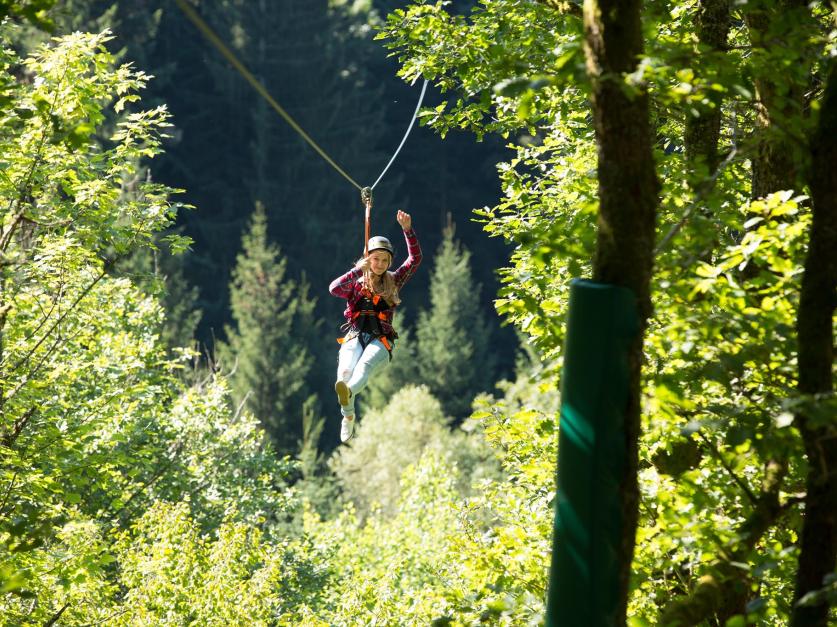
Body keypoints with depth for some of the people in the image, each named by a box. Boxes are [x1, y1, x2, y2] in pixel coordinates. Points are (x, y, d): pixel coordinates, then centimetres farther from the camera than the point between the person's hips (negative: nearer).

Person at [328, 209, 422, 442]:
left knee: (365, 365, -36)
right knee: (345, 370, -32)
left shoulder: (393, 282, 17)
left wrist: (408, 230, -1)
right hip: (354, 336, 1)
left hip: (381, 340, -1)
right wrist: (358, 270, -13)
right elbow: (334, 288, -7)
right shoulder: (356, 283, 14)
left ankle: (348, 392, -67)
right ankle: (348, 417, -20)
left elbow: (415, 258, 9)